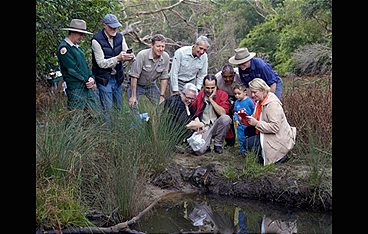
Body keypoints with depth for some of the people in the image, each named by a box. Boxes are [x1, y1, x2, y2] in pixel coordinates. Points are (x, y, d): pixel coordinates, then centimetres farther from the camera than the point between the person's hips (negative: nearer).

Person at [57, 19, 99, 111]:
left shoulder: (77, 47, 18)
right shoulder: (63, 48, -11)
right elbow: (72, 69, -15)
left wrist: (91, 77, -1)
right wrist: (86, 80, -10)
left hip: (88, 86, 9)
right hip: (76, 89, -8)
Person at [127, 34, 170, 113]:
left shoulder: (166, 57, -15)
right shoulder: (142, 55, -28)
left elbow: (164, 77, -6)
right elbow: (134, 76, -25)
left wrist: (162, 96, -7)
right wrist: (133, 96, -23)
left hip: (151, 85, 4)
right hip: (137, 84, -4)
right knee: (134, 109, -14)